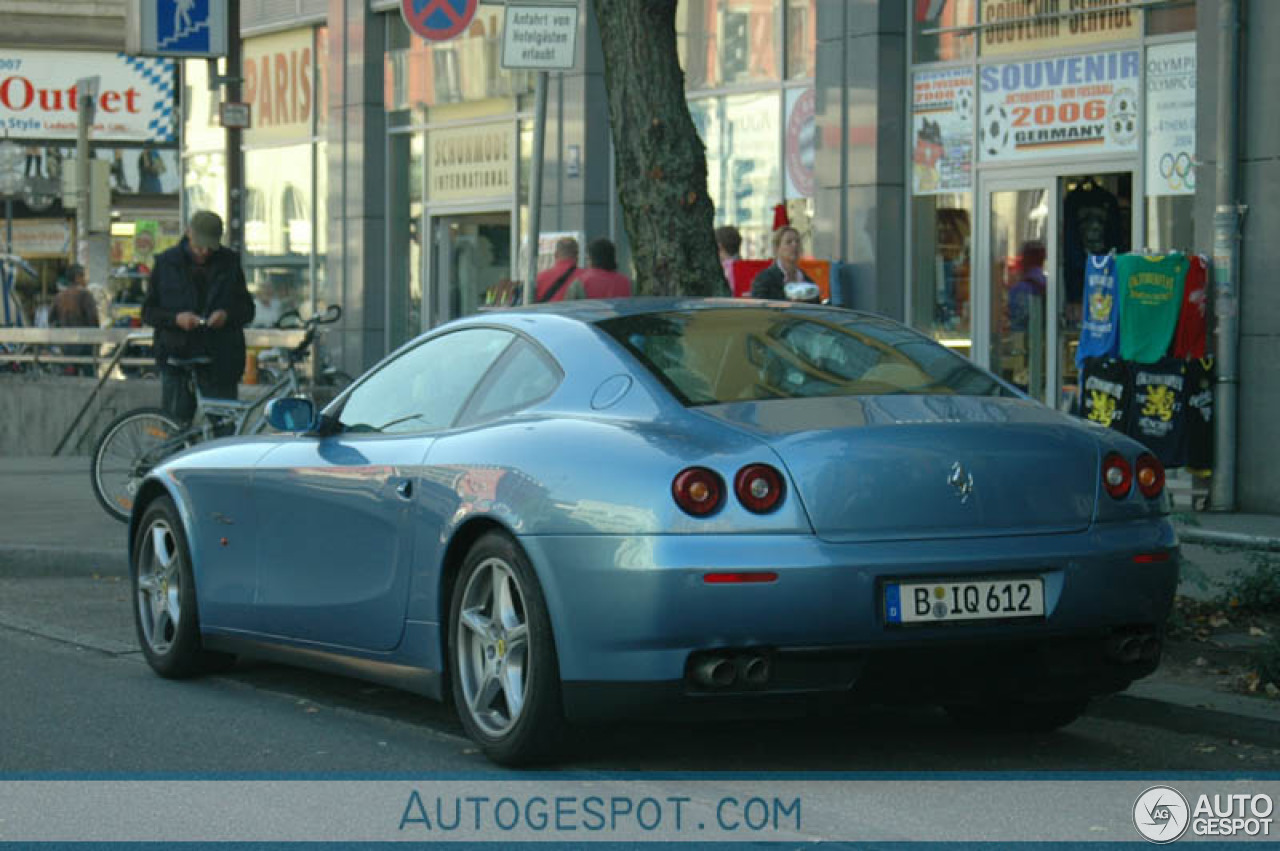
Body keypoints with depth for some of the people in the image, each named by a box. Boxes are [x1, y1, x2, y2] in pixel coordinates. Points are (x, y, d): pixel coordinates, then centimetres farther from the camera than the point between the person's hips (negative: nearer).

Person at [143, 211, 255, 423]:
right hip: (176, 356, 0)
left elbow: (247, 310, 10)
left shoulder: (229, 263, 7)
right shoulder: (166, 263, 5)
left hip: (220, 360, 0)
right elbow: (148, 312, 6)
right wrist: (176, 318, -14)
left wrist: (227, 315, -12)